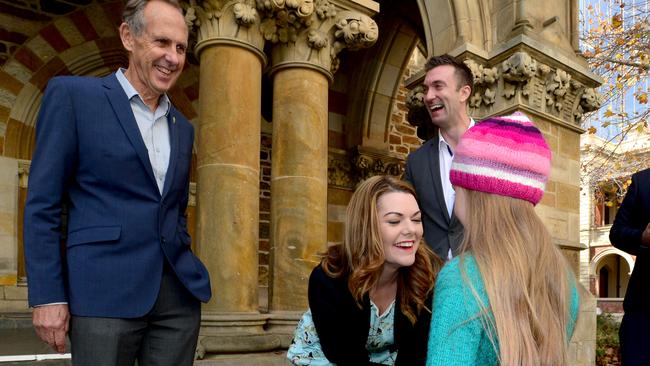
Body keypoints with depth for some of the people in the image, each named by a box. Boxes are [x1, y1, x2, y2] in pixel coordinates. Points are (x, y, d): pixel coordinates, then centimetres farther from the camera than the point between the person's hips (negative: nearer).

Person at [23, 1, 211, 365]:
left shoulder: (182, 127, 15)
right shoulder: (73, 94, -1)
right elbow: (42, 203, -4)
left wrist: (187, 272, 14)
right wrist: (48, 294, -9)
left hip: (180, 293, 5)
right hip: (106, 291, -5)